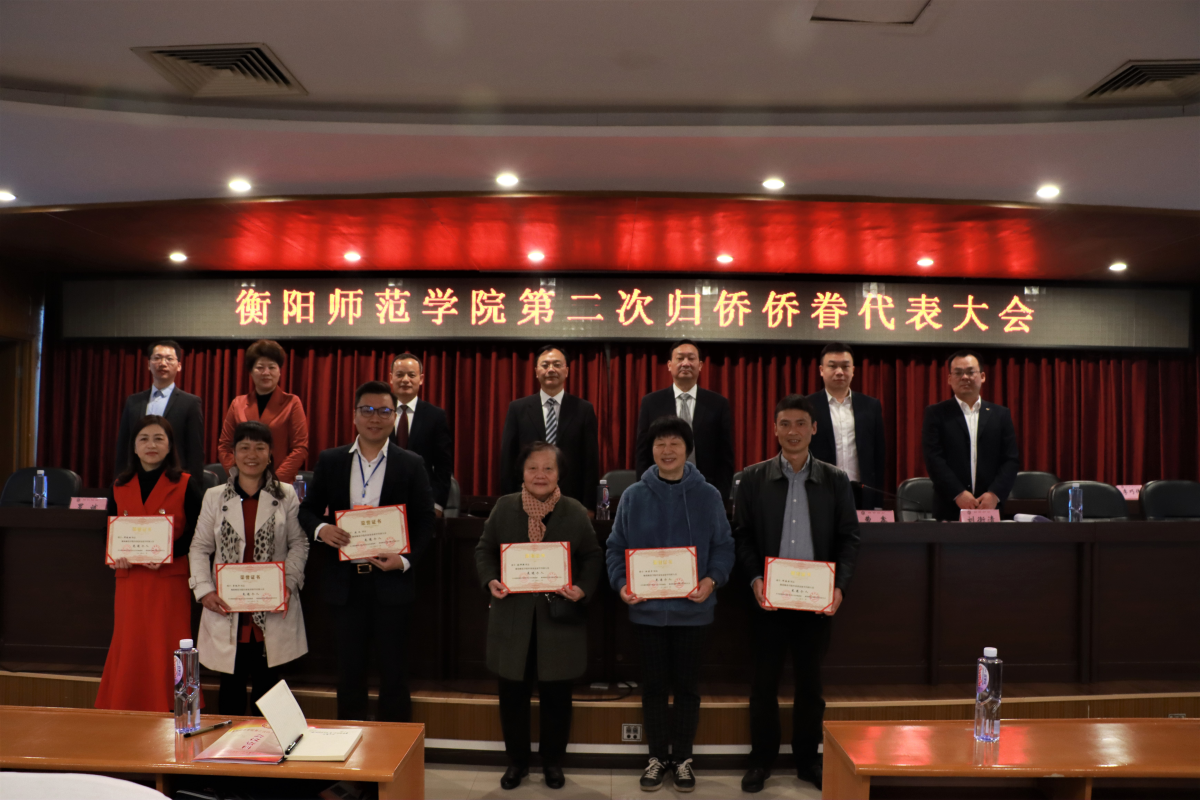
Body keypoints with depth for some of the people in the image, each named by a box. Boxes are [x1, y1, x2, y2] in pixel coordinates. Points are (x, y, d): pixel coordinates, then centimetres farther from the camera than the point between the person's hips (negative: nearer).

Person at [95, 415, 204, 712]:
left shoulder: (186, 486, -2)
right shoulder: (119, 488, 11)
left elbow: (198, 534, -5)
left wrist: (167, 553, -20)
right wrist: (116, 556, -6)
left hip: (170, 580, -4)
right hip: (129, 580, 4)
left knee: (164, 652, -3)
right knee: (128, 651, 6)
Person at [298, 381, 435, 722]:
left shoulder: (411, 465, 1)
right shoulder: (330, 461, 7)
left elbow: (425, 521, 0)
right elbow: (307, 509, 10)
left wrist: (406, 560, -15)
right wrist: (320, 529, -12)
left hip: (392, 581, -1)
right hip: (345, 581, 2)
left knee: (394, 674, 7)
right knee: (349, 672, 12)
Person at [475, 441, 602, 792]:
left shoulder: (575, 511, 0)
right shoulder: (504, 507, 2)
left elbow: (593, 557, 3)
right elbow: (484, 549, 6)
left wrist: (583, 589, -14)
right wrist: (490, 580, -13)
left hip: (559, 618, -1)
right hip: (513, 617, 1)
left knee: (556, 695, 9)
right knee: (513, 694, 9)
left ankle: (553, 761, 28)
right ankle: (517, 760, 28)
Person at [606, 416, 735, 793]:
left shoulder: (708, 496, -1)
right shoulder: (633, 496, 1)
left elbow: (723, 546, 0)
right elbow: (616, 546, 3)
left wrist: (712, 579, -17)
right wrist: (621, 583, -12)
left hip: (692, 608, 0)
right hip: (647, 608, 1)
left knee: (687, 685, 11)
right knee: (653, 685, 11)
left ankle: (683, 757, 26)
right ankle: (658, 756, 26)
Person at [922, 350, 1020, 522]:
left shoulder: (1000, 414, 12)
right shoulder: (935, 413, 5)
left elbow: (1011, 459, 6)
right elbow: (933, 458, -4)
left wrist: (995, 494, -8)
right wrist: (958, 493, -13)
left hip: (990, 507, 2)